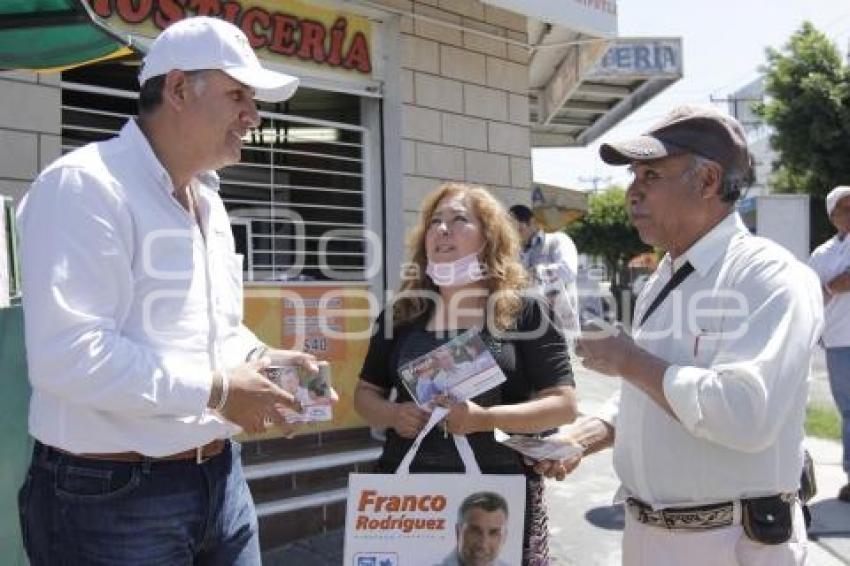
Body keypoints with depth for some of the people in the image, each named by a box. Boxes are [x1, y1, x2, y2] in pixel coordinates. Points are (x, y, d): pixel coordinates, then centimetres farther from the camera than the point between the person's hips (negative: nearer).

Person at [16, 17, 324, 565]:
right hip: (110, 496, -8)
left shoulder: (209, 200, 12)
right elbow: (69, 356, -27)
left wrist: (258, 357, 0)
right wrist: (217, 391, -21)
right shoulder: (85, 186, -16)